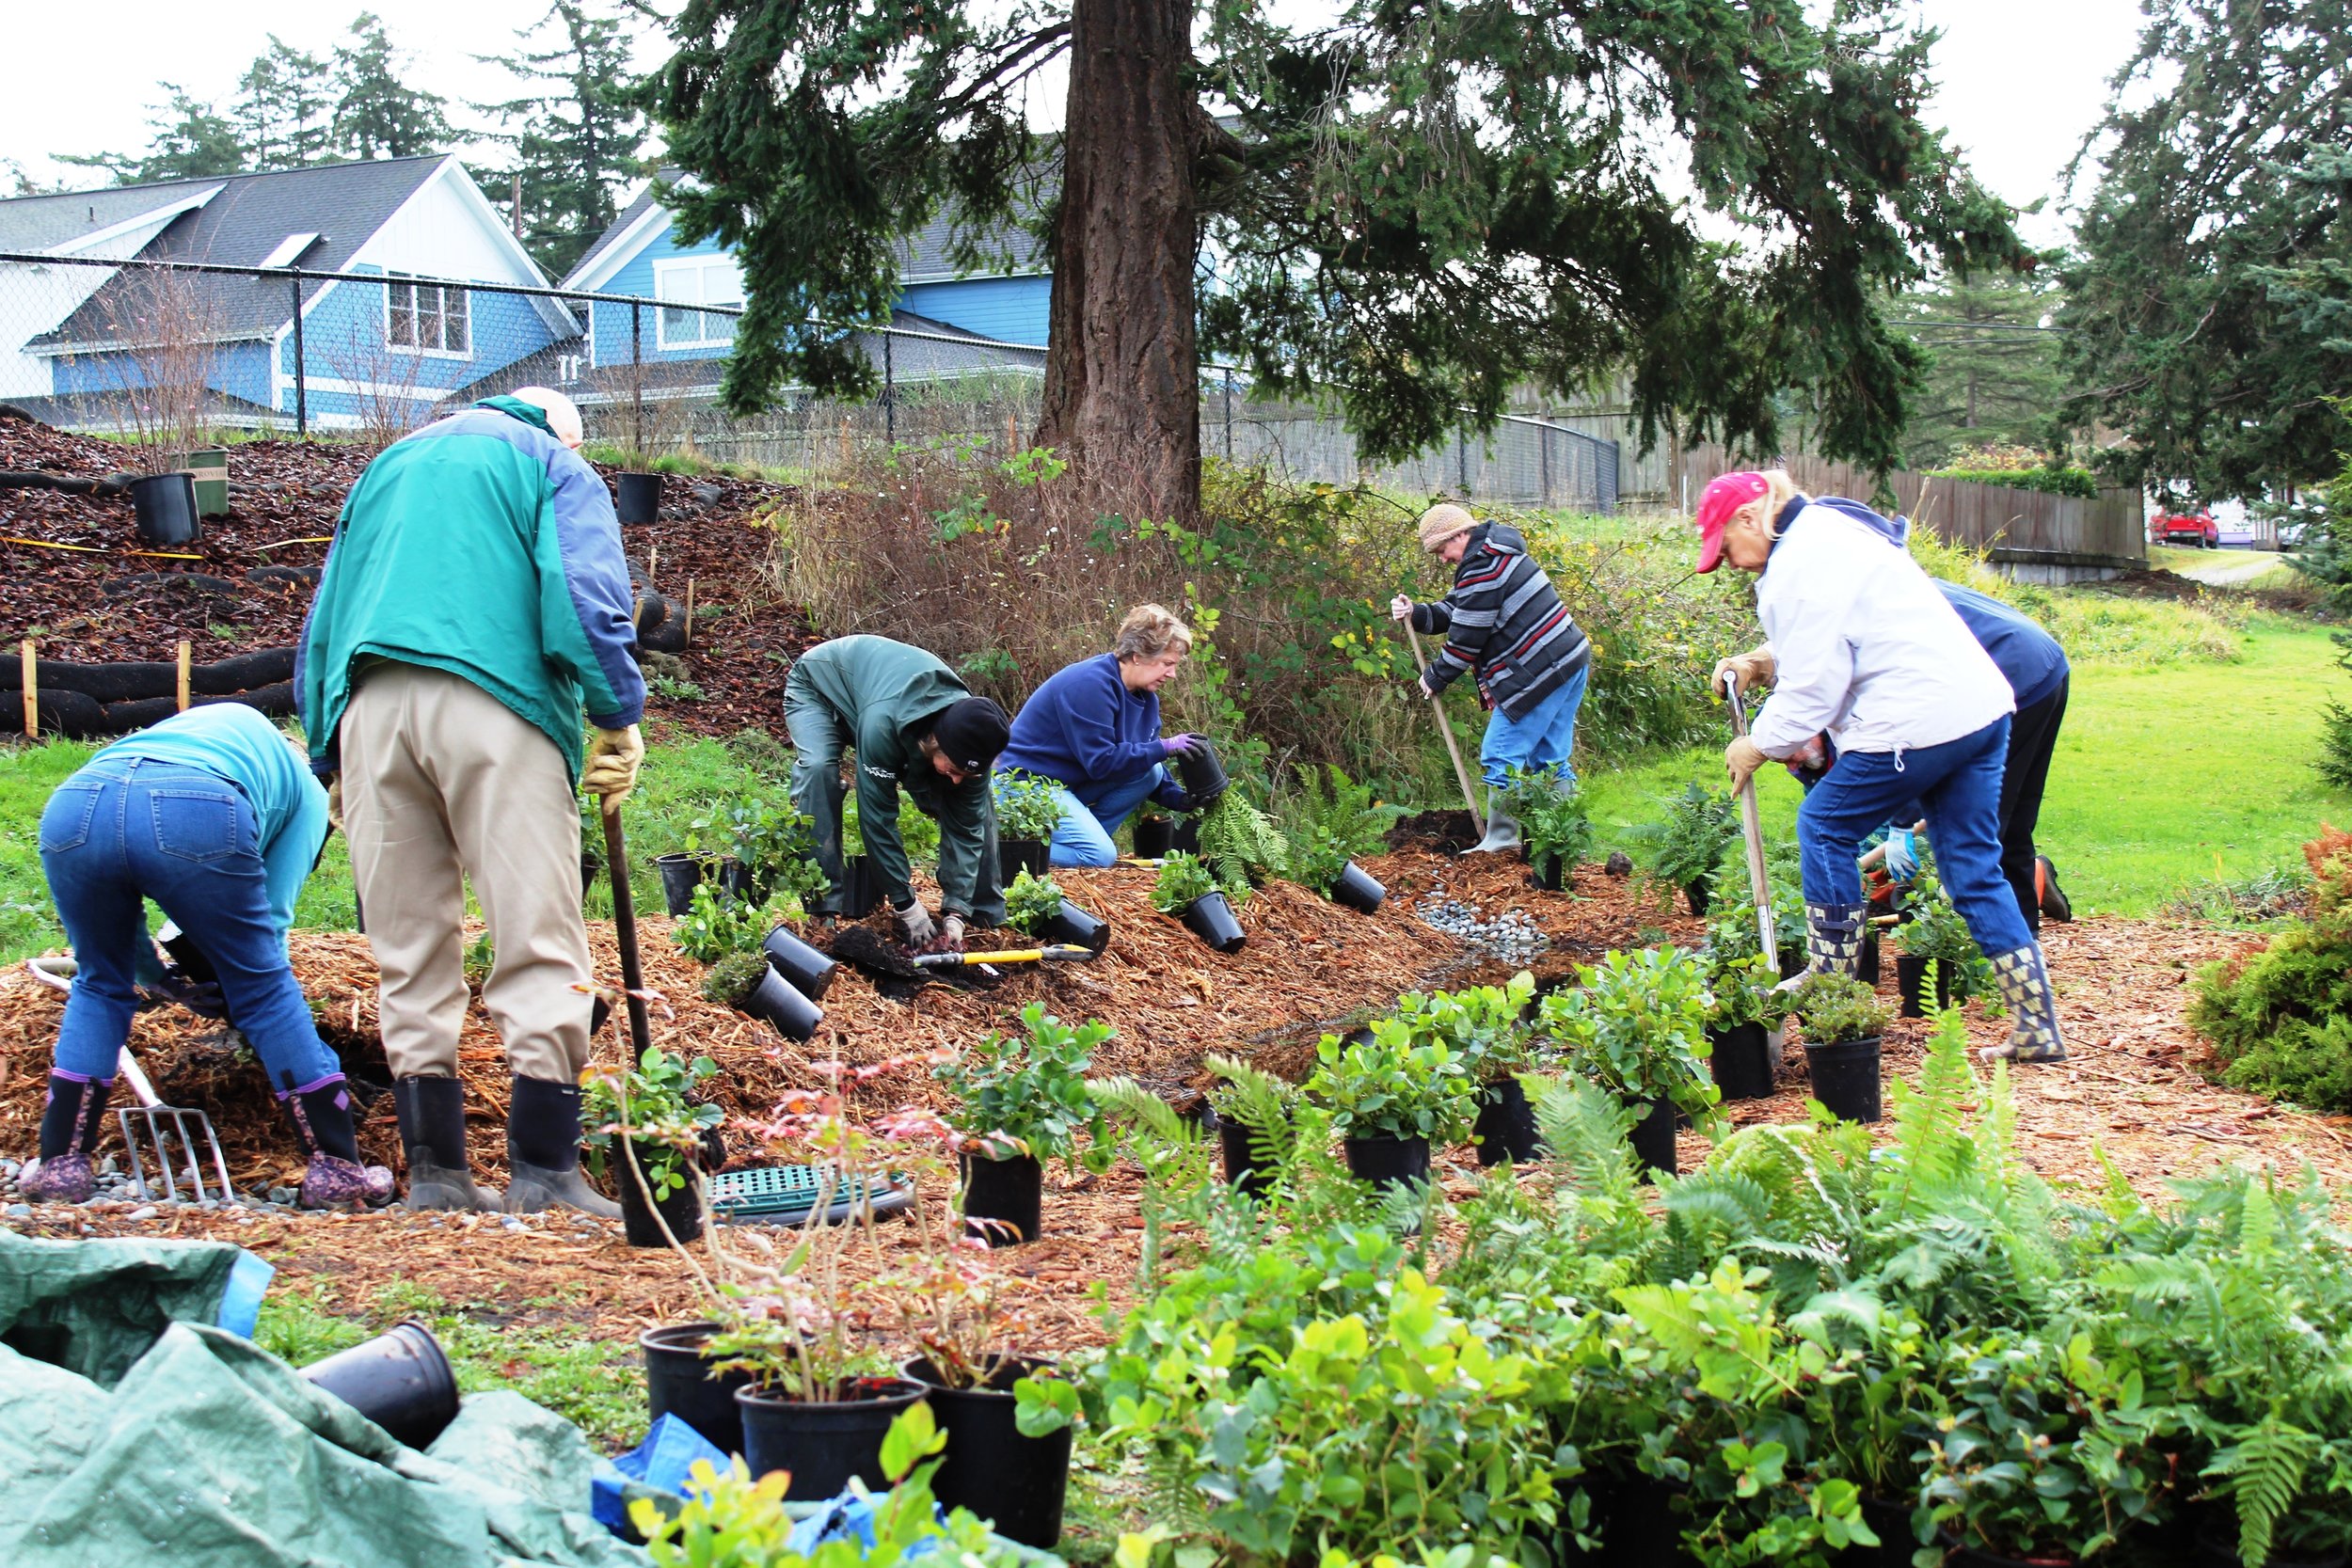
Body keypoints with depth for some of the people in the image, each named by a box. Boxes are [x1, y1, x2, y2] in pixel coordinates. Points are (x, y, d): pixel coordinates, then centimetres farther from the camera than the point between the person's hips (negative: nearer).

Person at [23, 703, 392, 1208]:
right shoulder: (307, 792, 34)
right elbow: (274, 908, 23)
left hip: (73, 805, 3)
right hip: (196, 816, -3)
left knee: (98, 984, 27)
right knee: (265, 989, 16)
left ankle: (62, 1165, 23)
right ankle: (337, 1168, 20)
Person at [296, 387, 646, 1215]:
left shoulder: (391, 464, 31)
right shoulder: (553, 465, 15)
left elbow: (321, 624, 27)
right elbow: (588, 598, -2)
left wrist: (328, 754, 26)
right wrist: (619, 715, 2)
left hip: (369, 708, 5)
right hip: (493, 703, -5)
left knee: (408, 958, 8)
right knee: (539, 943, -3)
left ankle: (435, 1170, 10)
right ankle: (543, 1169, -6)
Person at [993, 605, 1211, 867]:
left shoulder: (1145, 696, 6)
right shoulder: (1091, 684, -23)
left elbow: (1148, 761, 11)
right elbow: (1100, 762, -24)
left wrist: (1178, 798, -6)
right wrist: (1164, 748, -21)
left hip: (1073, 784, 10)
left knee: (1150, 772, -5)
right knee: (1101, 856, -24)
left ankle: (1086, 836, -1)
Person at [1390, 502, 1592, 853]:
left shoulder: (1482, 567, -14)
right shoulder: (1495, 555, 19)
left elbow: (1468, 637, -13)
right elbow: (1453, 611, 20)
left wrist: (1436, 677, 0)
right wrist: (1415, 613, 4)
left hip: (1539, 675, -11)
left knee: (1501, 757, -5)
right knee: (1551, 760, 13)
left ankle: (1501, 841, -2)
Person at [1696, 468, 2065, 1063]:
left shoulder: (1796, 565, -12)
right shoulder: (1829, 529, 19)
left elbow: (1813, 684, -13)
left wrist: (1760, 746, 1)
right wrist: (1761, 662, 23)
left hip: (1917, 721, -10)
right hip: (1981, 705, 10)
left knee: (1825, 828, 8)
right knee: (1976, 868, 11)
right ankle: (2038, 1027, 8)